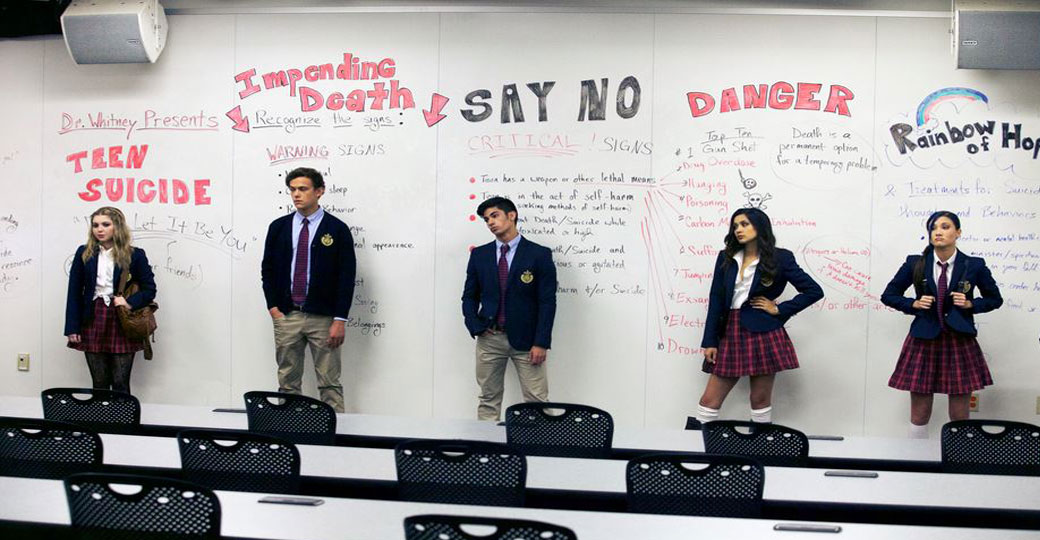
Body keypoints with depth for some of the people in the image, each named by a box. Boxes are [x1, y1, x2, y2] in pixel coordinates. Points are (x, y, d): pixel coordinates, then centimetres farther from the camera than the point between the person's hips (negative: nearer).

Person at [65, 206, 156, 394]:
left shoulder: (135, 255, -1)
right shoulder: (84, 253, 6)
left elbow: (150, 289, 2)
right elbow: (74, 292, 6)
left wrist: (130, 302, -16)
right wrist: (72, 328, 0)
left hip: (122, 324, -2)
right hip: (93, 323, 2)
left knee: (121, 384, 0)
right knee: (99, 383, 7)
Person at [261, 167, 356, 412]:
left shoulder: (337, 230, -2)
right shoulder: (278, 227, 8)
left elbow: (347, 276, -5)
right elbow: (267, 269, 12)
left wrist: (340, 320, -10)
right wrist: (273, 307, 1)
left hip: (323, 318, -3)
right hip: (286, 316, 3)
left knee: (330, 383, 1)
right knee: (288, 382, 8)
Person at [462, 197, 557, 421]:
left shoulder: (539, 254, -3)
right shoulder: (479, 254, 7)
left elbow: (547, 301, -6)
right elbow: (469, 296, 13)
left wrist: (541, 343, -11)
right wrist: (475, 327, -3)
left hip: (526, 340, -3)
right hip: (489, 338, 3)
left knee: (537, 402, -3)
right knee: (489, 400, 8)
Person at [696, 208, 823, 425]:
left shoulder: (779, 258, 1)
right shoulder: (726, 258, 11)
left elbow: (814, 291, 3)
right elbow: (716, 300, 8)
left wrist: (779, 309, -3)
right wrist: (709, 341, 3)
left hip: (762, 334, -3)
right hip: (730, 333, 3)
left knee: (760, 399, 2)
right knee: (709, 399, 1)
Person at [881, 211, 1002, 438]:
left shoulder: (974, 265, 0)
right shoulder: (915, 263, 0)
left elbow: (995, 299, 13)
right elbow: (888, 295, 9)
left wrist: (970, 304, -6)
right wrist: (914, 304, -7)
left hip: (960, 342, 0)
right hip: (924, 341, 0)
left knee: (959, 416, 4)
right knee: (919, 414, 4)